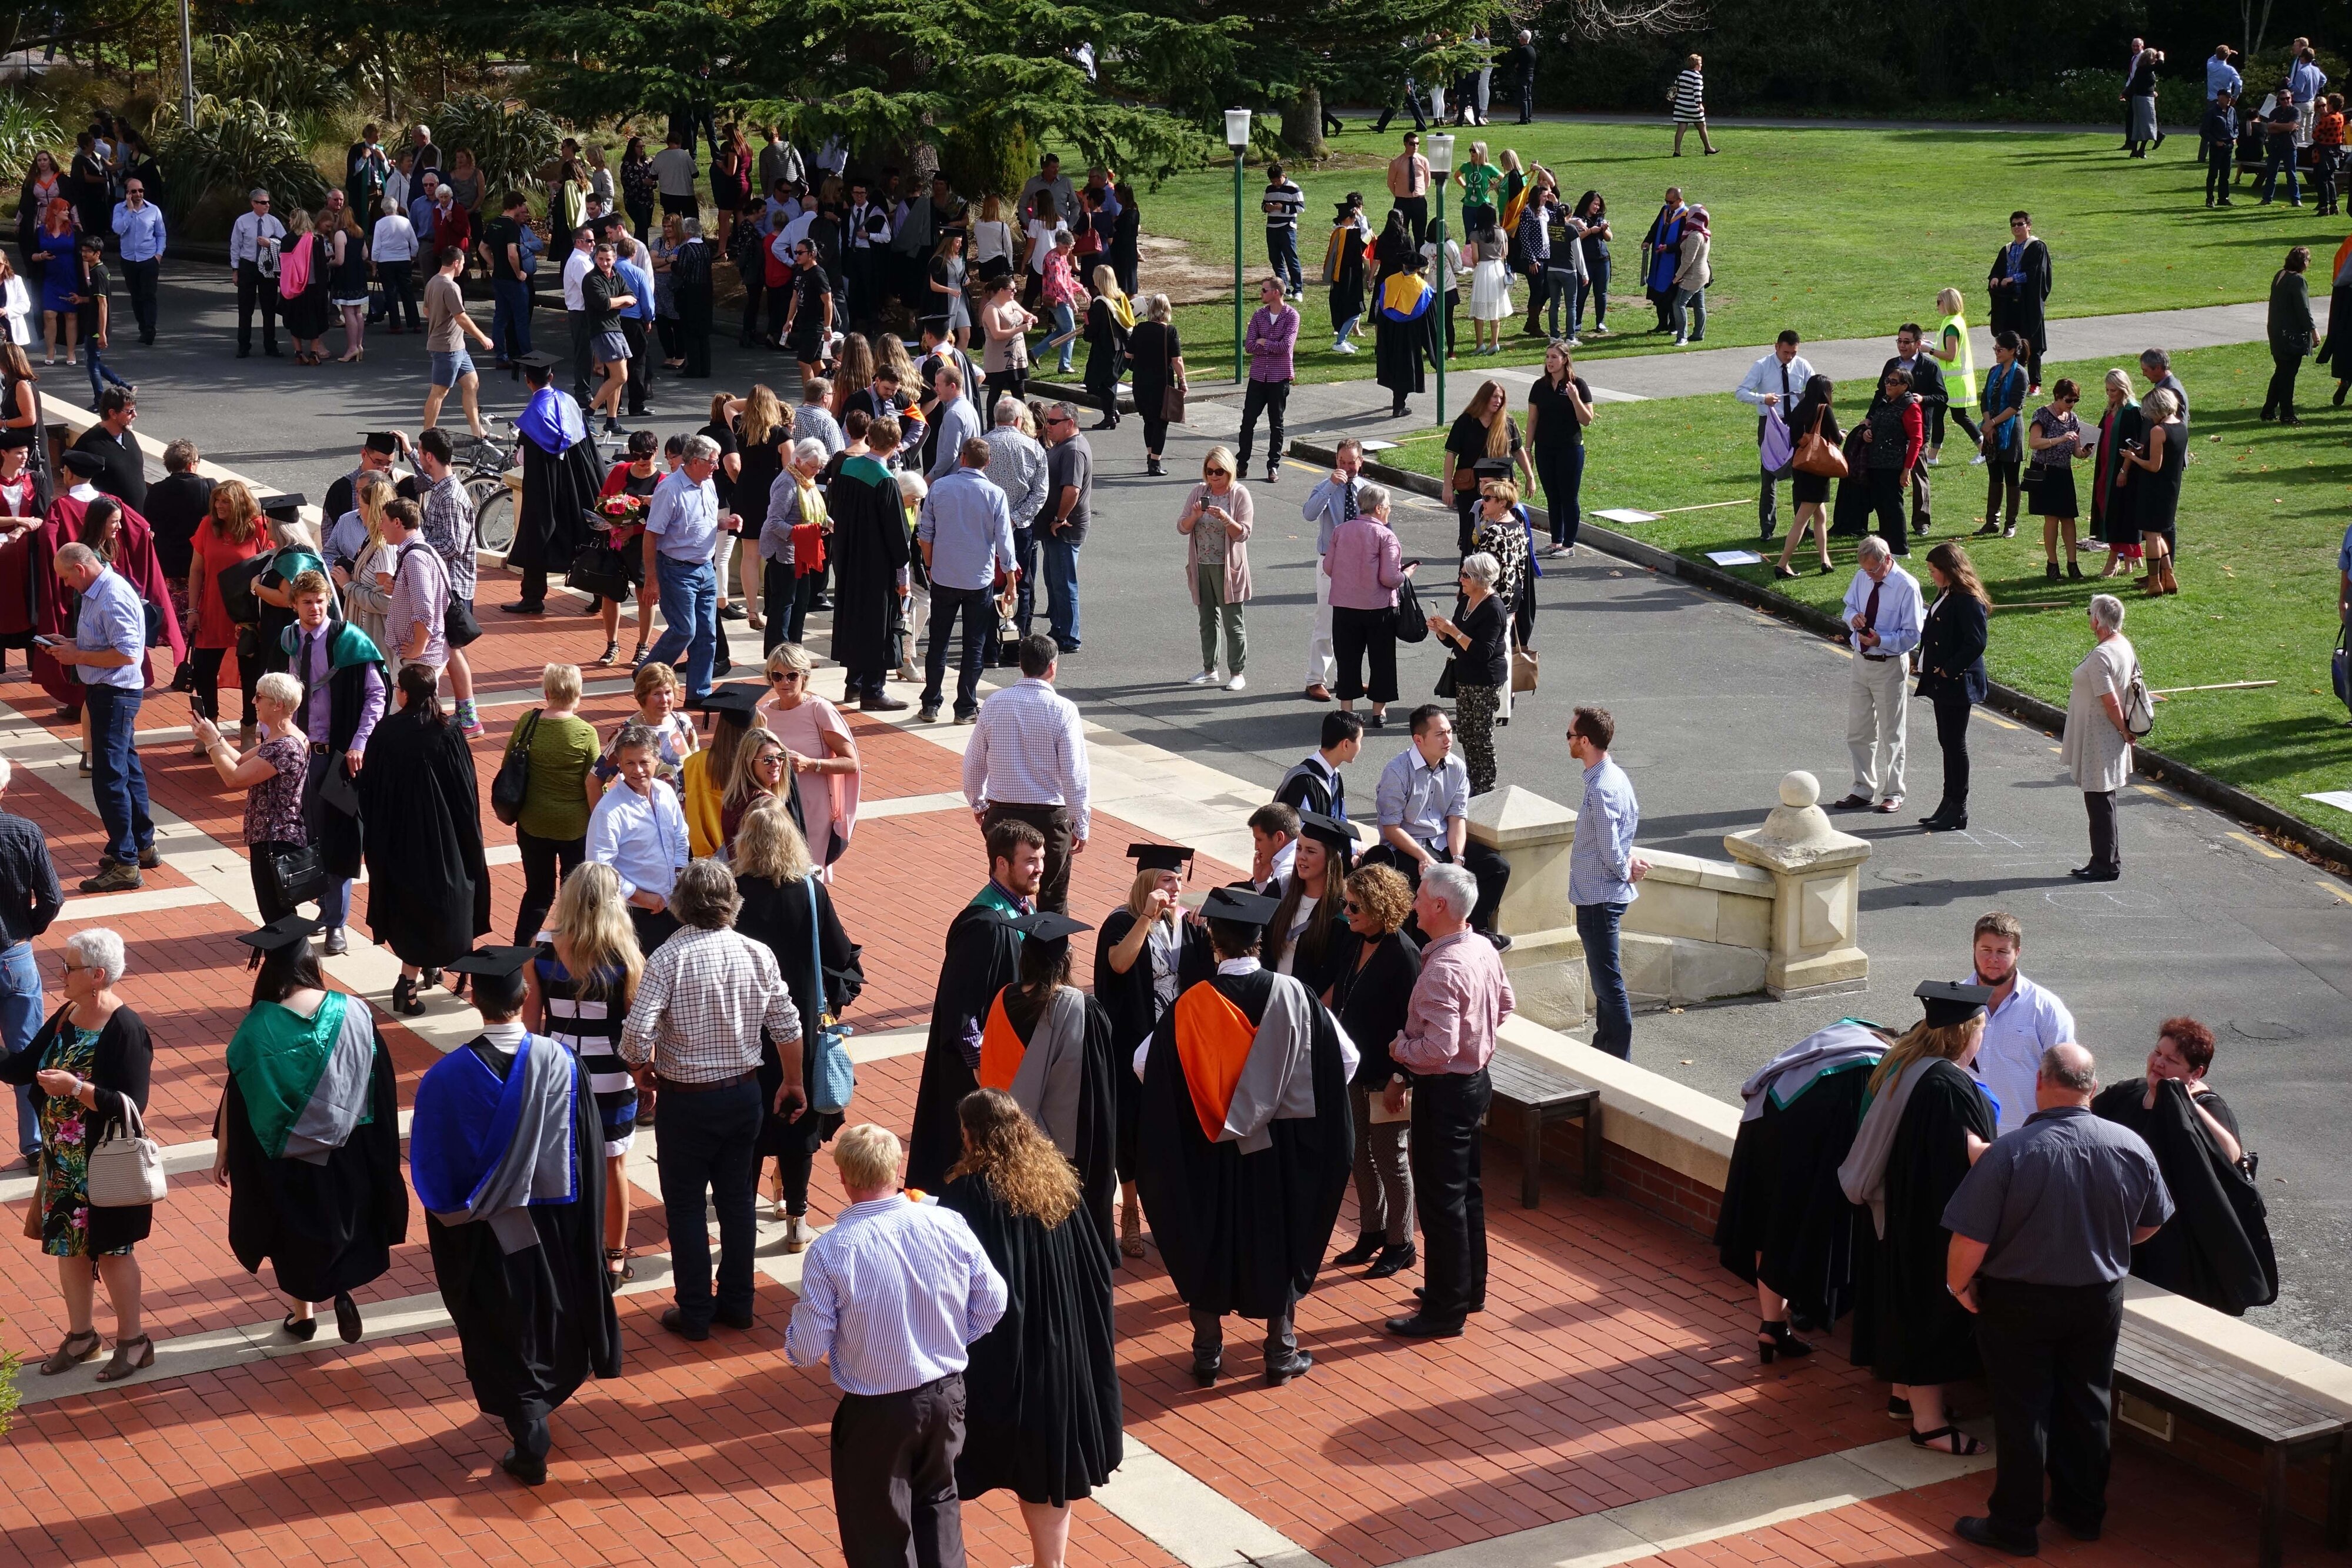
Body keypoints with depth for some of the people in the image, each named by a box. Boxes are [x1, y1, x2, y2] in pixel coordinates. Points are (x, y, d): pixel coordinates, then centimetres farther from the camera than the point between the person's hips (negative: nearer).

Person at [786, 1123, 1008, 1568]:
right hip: (947, 1396, 4)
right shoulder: (949, 1225, -11)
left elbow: (807, 1350, -16)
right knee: (937, 1501, 28)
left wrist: (794, 1338, 7)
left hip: (876, 1412, -4)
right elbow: (993, 1302, 0)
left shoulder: (830, 1252, -21)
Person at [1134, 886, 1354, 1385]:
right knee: (1278, 1244, 16)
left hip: (1209, 1152, 0)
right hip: (1280, 1148, 1)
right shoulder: (1292, 995, -13)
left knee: (1208, 1247, 15)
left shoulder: (1193, 1004, -15)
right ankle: (1281, 1353, 22)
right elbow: (1345, 1060, -7)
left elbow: (1144, 1064, -8)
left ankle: (1208, 1354, 22)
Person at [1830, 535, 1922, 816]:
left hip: (1889, 666, -6)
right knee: (1858, 732, 13)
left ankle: (1893, 794, 18)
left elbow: (1912, 635, -14)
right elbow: (1849, 606, 16)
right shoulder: (1862, 577, -1)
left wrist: (1881, 640, -28)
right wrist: (1854, 617, -8)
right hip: (1861, 663, 6)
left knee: (1892, 733, 6)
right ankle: (1863, 790, 27)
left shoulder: (1906, 587, -17)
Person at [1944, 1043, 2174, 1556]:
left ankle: (2014, 1524, 19)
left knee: (2022, 1412, 8)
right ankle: (2084, 1512, 32)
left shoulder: (2010, 1153, -24)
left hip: (2021, 1302, -4)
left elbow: (1970, 1239, -23)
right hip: (2100, 1298, 4)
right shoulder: (2132, 1148, -10)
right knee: (2087, 1406, 19)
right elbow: (2152, 1224, 7)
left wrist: (1959, 1284, -3)